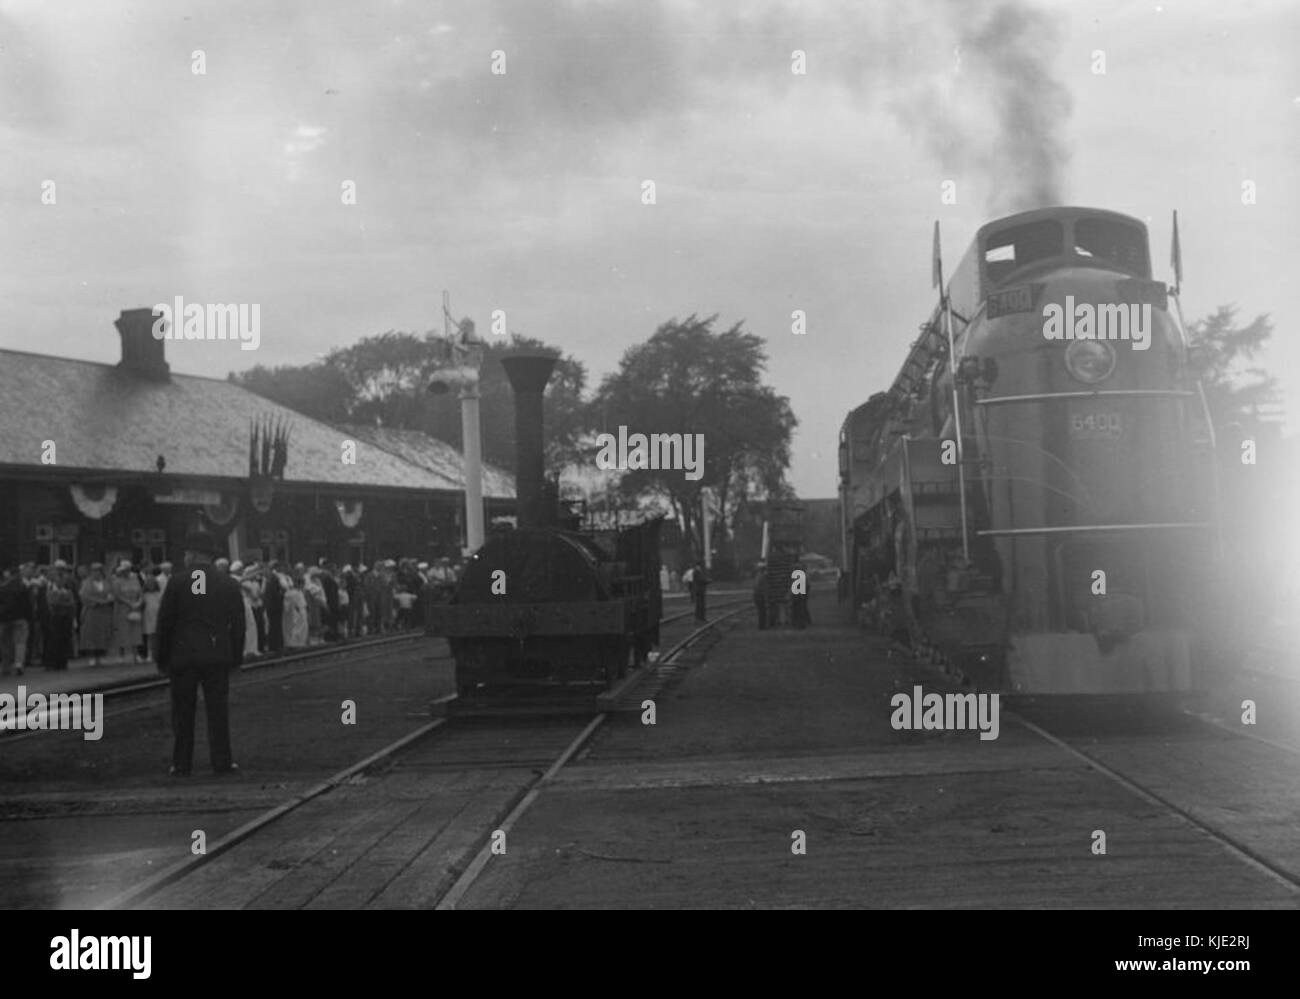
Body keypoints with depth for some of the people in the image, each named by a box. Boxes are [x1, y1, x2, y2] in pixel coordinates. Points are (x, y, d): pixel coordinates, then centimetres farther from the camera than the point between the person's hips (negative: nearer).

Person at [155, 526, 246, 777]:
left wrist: (163, 659, 6)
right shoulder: (229, 584, 3)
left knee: (183, 712, 5)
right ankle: (221, 762, 4)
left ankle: (181, 765, 7)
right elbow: (238, 625, 5)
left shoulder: (177, 582, -3)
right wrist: (236, 658, 12)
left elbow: (164, 622, -1)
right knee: (218, 709, 5)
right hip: (217, 655, 1)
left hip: (183, 656, -1)